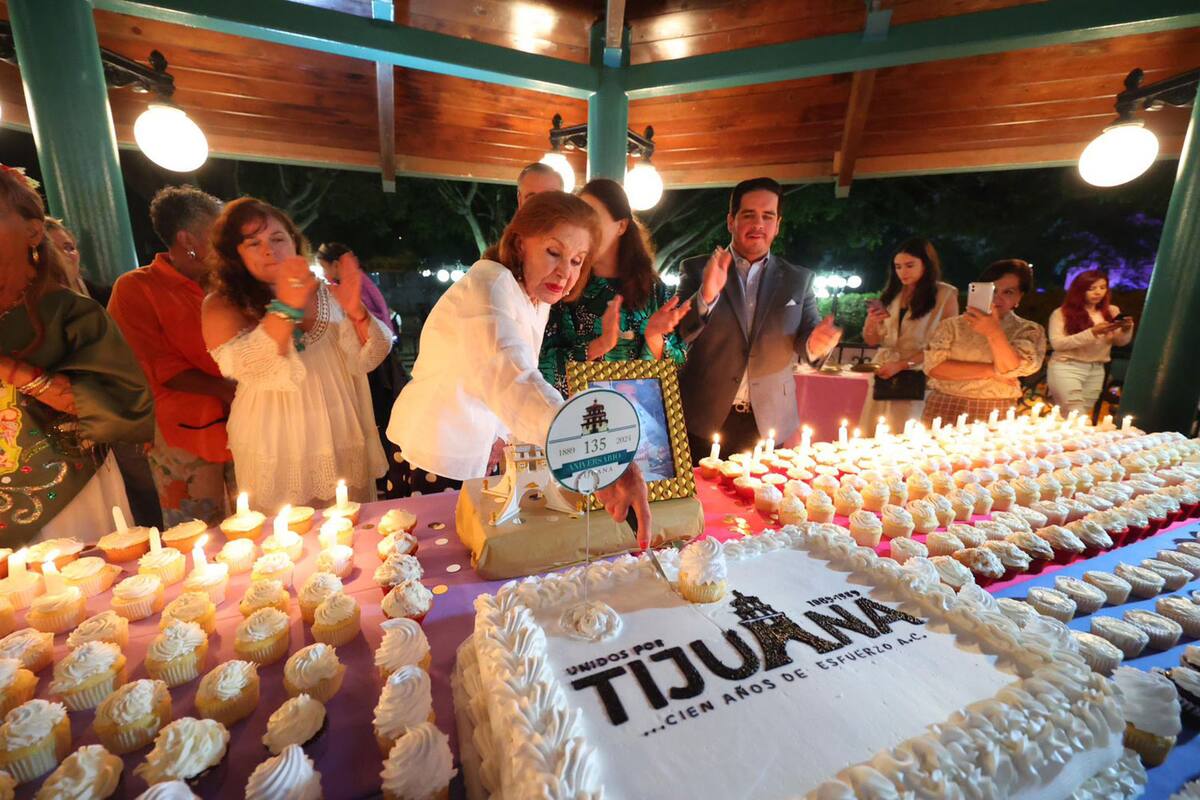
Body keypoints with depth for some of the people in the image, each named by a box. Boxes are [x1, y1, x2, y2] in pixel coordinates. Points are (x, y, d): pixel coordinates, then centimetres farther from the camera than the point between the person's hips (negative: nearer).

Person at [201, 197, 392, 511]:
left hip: (343, 447, 2)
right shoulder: (223, 304, -2)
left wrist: (355, 312, -19)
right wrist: (286, 308, -30)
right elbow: (244, 368, -18)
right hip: (276, 454, -2)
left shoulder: (327, 295, 4)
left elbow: (370, 359, -2)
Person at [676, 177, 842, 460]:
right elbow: (675, 333, -6)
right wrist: (706, 295, -24)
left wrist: (815, 342, -17)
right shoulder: (696, 269, 2)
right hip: (704, 420, -1)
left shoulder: (799, 279, 8)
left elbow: (809, 332, 8)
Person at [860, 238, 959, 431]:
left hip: (917, 380, -4)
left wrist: (902, 364, -16)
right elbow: (872, 341, 11)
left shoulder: (946, 295, -1)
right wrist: (871, 322, -10)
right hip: (883, 375, 4)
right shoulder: (892, 293, 10)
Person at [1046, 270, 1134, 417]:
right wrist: (1093, 332, -22)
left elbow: (1120, 342, 9)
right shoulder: (1061, 313, -5)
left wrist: (1126, 329, -12)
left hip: (1096, 370, 5)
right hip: (1066, 368, -5)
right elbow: (1057, 343, -15)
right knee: (1075, 415, -15)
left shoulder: (1111, 311, 10)